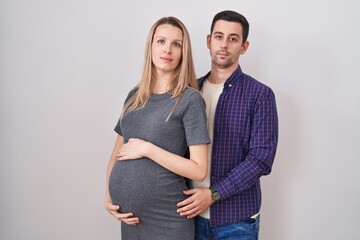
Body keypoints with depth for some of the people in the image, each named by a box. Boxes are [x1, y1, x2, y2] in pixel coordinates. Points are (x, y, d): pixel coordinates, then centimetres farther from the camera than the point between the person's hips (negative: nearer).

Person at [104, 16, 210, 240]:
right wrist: (108, 196, -1)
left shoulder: (190, 99, -11)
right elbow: (117, 153, 11)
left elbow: (200, 170, -15)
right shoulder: (134, 96, 5)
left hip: (167, 220, -5)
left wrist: (146, 148, -17)